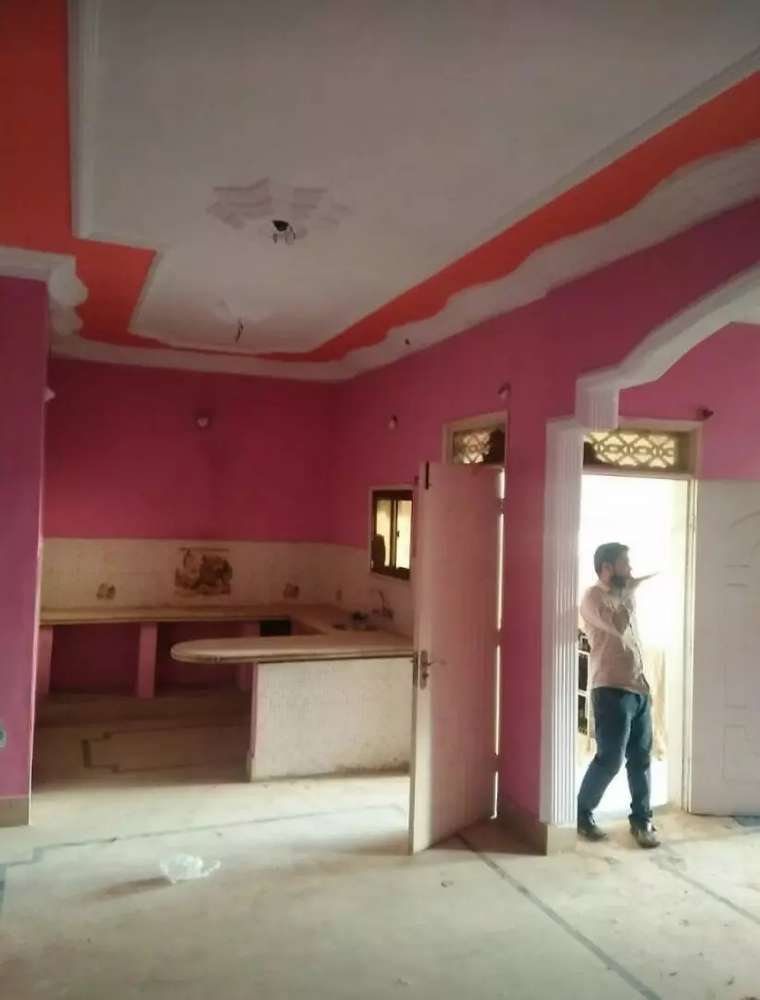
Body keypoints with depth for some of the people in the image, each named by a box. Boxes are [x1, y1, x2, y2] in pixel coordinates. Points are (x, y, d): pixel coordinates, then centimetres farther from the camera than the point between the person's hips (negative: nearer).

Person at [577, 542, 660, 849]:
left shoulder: (622, 595, 15)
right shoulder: (593, 597, -10)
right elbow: (619, 626, -24)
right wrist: (631, 591, -13)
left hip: (638, 688, 8)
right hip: (611, 690, -8)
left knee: (641, 759, 9)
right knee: (610, 759, -6)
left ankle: (641, 820, 21)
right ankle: (582, 814, 10)